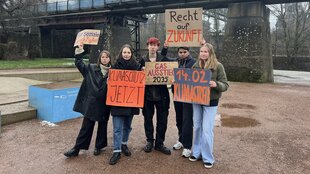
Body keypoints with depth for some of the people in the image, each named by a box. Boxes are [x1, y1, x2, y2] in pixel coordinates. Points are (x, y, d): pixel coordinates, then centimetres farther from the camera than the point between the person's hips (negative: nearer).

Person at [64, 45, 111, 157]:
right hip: (91, 103, 0)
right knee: (86, 126, 4)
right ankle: (76, 149, 13)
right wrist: (80, 51, -4)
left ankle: (98, 146, 31)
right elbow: (78, 63, 4)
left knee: (102, 126, 13)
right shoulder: (91, 68, 3)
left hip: (105, 104, 0)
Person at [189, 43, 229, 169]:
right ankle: (197, 153, 28)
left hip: (211, 102, -4)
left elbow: (225, 85, -10)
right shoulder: (195, 65, 2)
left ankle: (208, 158, 14)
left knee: (207, 130, -1)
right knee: (197, 127, 13)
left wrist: (216, 84, -30)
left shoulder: (218, 66, -9)